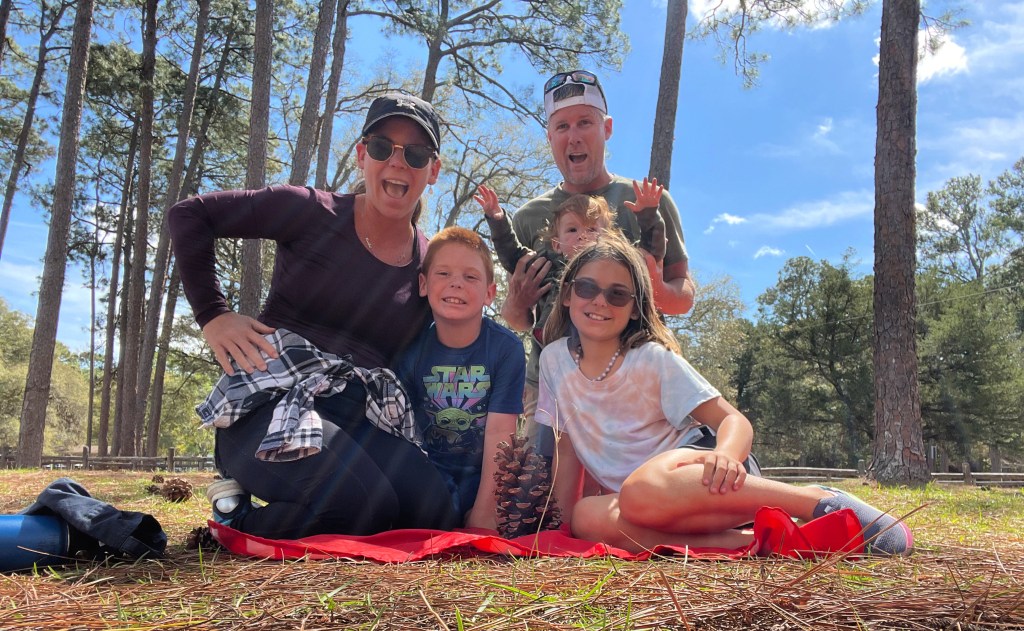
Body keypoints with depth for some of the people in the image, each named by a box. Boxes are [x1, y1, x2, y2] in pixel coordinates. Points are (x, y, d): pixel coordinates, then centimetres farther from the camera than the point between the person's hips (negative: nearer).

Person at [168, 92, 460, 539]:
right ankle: (235, 516, 0)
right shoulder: (313, 214, -1)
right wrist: (213, 315, -3)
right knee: (370, 506, -30)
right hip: (274, 399, -5)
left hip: (361, 418, 6)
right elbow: (188, 215, 2)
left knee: (434, 514, -18)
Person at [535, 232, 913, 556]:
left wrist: (726, 456, -33)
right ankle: (748, 541, -26)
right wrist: (564, 522, 3)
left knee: (642, 492, -41)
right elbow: (568, 445, 11)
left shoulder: (654, 358, -8)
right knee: (589, 518, -34)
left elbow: (733, 420, -10)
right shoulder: (555, 358, 4)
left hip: (690, 467, -3)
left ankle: (818, 502, -25)